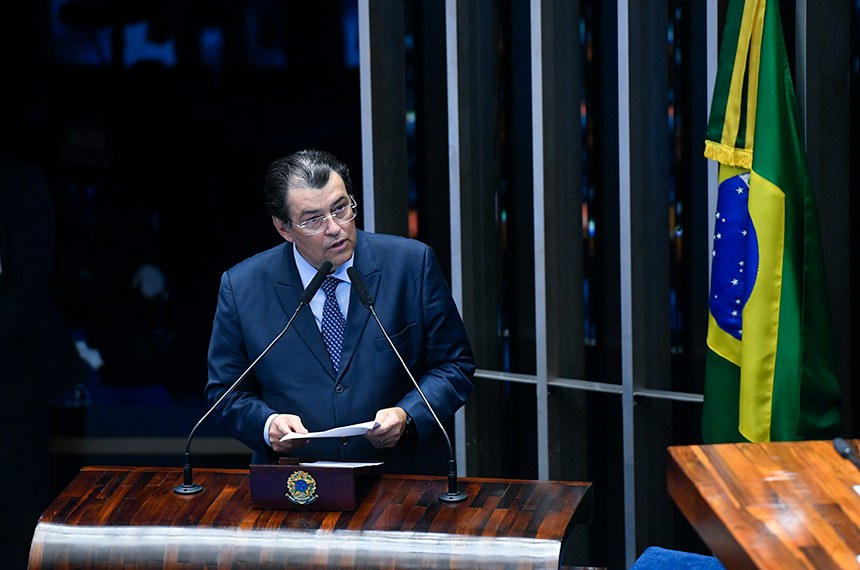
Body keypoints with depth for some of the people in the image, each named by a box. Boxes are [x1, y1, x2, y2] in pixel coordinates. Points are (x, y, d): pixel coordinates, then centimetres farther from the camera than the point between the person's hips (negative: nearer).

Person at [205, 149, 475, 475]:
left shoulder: (411, 264, 1)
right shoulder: (241, 288, 2)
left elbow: (455, 365, 6)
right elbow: (225, 390, 10)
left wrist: (407, 416, -11)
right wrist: (267, 424, -11)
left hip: (401, 475, -3)